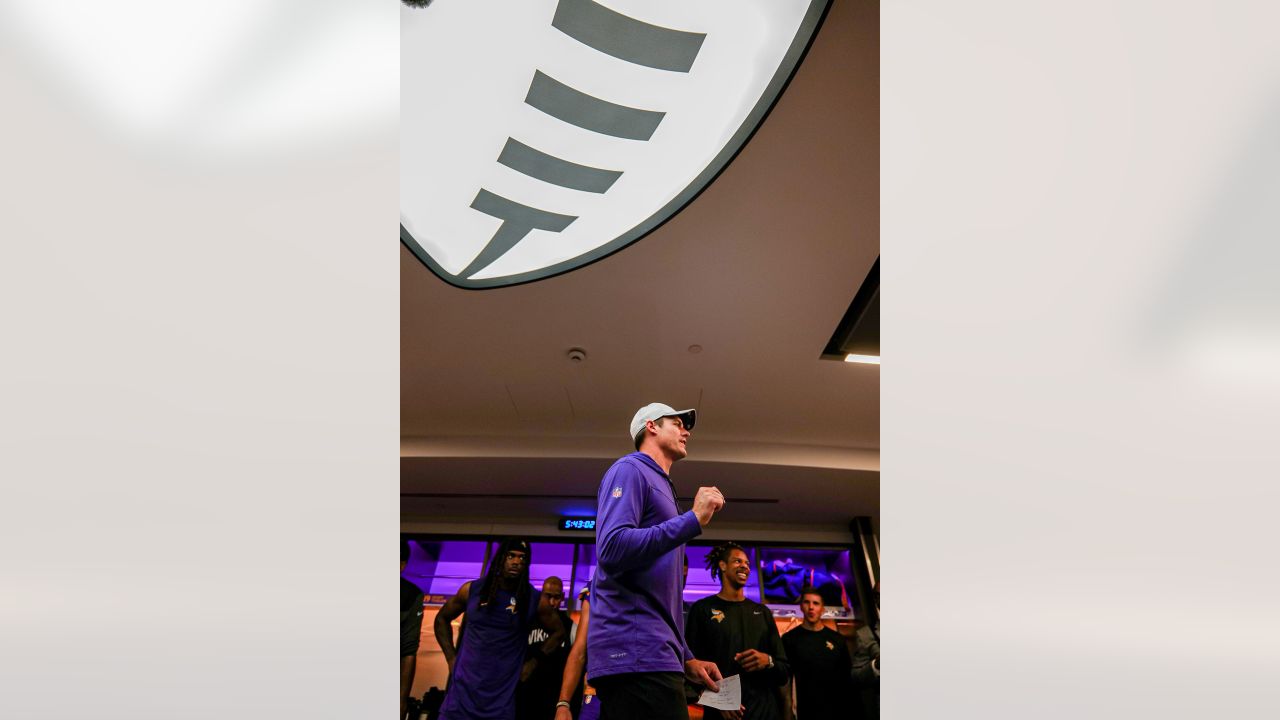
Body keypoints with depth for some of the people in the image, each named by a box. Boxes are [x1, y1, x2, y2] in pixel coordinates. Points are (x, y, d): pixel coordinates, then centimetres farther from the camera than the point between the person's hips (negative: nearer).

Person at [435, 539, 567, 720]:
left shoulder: (535, 601, -2)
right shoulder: (471, 590, 1)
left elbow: (558, 632, 13)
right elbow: (442, 619, 16)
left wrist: (534, 662, 5)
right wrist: (451, 658, 7)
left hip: (501, 698, -1)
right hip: (462, 691, 1)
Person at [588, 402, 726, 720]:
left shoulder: (660, 485, 27)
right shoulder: (630, 470, -1)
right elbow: (612, 548, -19)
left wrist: (685, 657, 22)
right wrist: (693, 519, -16)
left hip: (651, 654, 10)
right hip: (635, 654, -10)